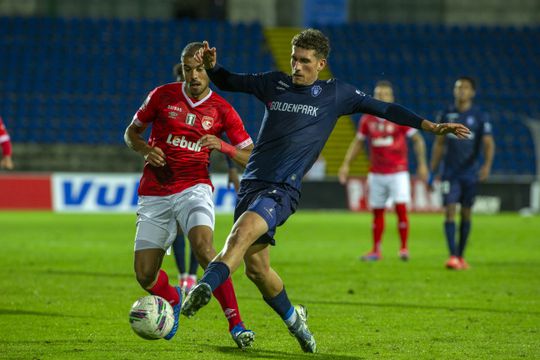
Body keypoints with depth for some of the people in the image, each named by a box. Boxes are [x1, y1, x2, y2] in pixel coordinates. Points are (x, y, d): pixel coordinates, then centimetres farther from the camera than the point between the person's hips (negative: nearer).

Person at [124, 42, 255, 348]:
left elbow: (251, 158, 3)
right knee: (145, 275, -4)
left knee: (203, 247, -31)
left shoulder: (222, 110, 2)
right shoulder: (163, 96, 4)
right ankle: (173, 300, 33)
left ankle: (236, 325, -28)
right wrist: (146, 150, -7)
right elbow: (131, 133, 15)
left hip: (194, 188, -2)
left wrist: (223, 146, -16)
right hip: (154, 194, 2)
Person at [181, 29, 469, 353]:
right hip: (252, 182, 5)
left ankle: (203, 289, -45)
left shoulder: (335, 94, 5)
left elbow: (383, 108, 11)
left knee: (243, 232, -32)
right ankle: (294, 320, 30)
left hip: (282, 190, -4)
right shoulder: (274, 84, 12)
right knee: (257, 268, 6)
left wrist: (431, 126, 6)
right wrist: (212, 65, -1)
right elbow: (227, 82, 22)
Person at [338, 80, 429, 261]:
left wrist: (422, 164, -5)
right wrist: (346, 164, 6)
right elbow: (357, 143, 14)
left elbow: (418, 140, 0)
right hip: (376, 174, 3)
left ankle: (404, 248, 0)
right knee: (377, 212, 6)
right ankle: (376, 251, 15)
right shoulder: (367, 119, 4)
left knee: (401, 209, -11)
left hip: (398, 172, -3)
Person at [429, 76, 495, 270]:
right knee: (449, 211, -12)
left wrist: (487, 165, -29)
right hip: (450, 173, 1)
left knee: (466, 213, 7)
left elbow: (488, 143, -11)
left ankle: (461, 256, 20)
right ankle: (453, 256, -17)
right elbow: (439, 144, 12)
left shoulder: (480, 116, -3)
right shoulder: (446, 115, 5)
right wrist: (432, 172, 10)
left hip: (470, 173, -1)